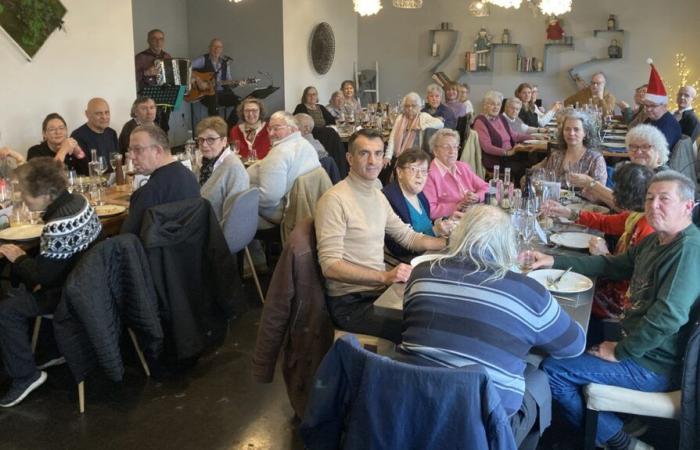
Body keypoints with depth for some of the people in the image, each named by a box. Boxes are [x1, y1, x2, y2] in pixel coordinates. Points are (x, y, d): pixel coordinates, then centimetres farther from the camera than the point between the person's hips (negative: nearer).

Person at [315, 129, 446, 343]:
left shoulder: (378, 195, 12)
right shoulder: (335, 200, -15)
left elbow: (408, 237, 20)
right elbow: (330, 266, -21)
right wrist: (385, 277, -30)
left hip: (379, 291, 8)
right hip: (351, 303, -8)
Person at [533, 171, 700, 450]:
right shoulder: (657, 240, 8)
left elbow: (668, 317, -31)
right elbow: (612, 265, 17)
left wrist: (620, 352, -20)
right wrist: (554, 262, 7)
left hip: (656, 366, -10)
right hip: (639, 345, 10)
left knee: (553, 369, -11)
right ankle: (625, 425, 19)